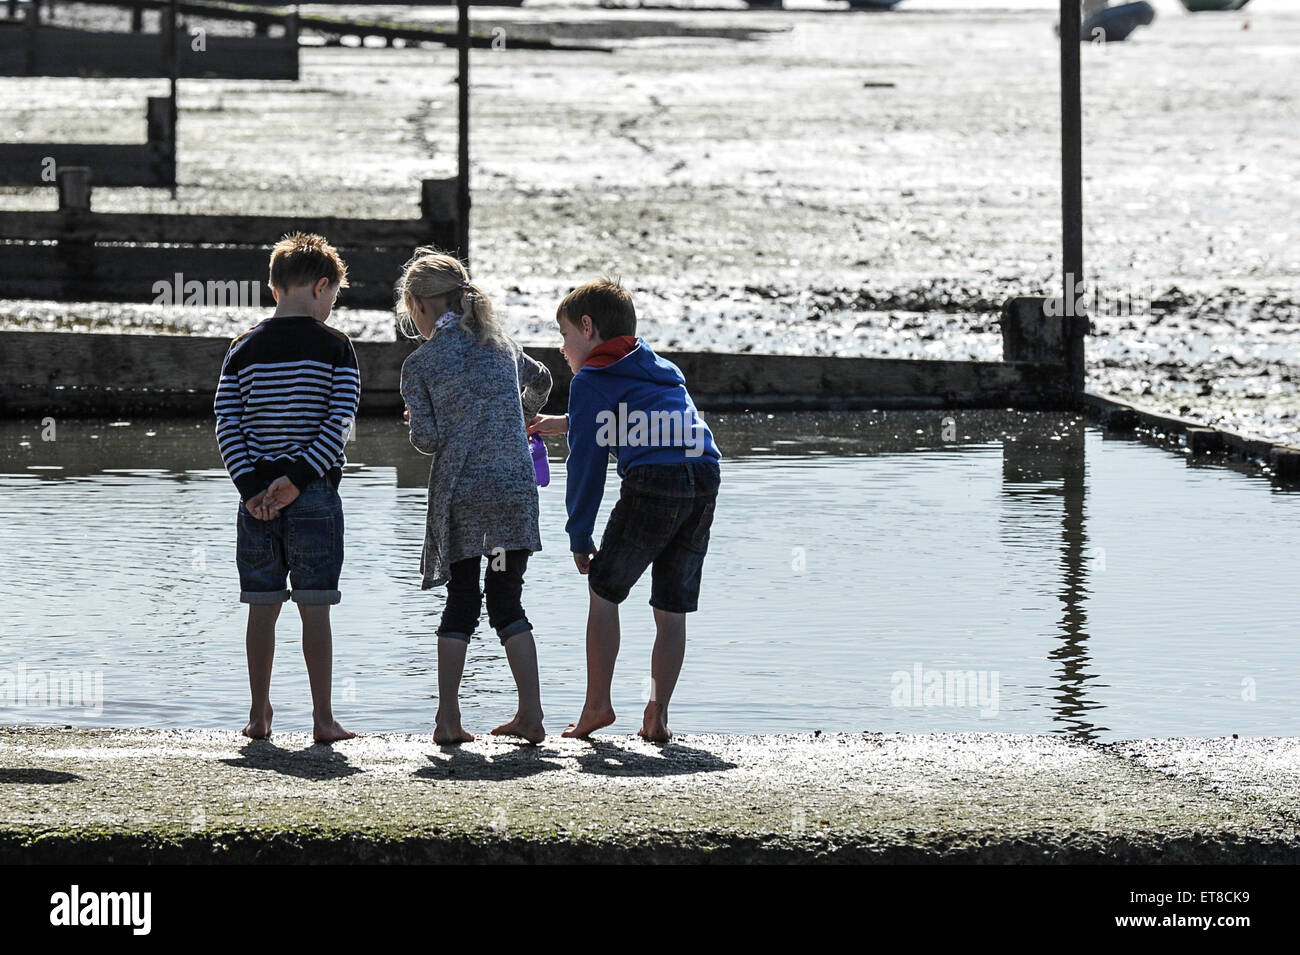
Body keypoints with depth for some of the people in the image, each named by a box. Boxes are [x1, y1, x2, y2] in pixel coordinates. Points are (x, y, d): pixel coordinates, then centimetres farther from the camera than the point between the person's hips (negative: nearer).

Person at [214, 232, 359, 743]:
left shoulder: (244, 349, 6)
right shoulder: (333, 346, -3)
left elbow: (226, 423, 0)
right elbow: (340, 421, -12)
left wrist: (253, 486, -7)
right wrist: (297, 480, -13)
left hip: (256, 494, 3)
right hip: (316, 495, -3)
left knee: (262, 606, 9)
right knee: (315, 608, 1)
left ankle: (259, 715, 12)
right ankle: (323, 718, 1)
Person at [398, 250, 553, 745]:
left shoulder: (419, 365, -2)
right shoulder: (501, 343, 11)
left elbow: (428, 439, -6)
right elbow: (540, 380, 30)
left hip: (460, 494, -3)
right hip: (517, 487, 3)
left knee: (461, 602, 6)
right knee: (507, 602, 9)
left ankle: (448, 719, 3)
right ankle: (530, 715, 3)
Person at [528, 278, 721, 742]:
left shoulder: (591, 380, 8)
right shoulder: (661, 369, 29)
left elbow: (587, 464, 5)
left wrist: (579, 537, 12)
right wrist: (567, 422, 60)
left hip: (652, 484, -6)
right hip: (705, 482, 6)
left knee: (604, 591, 11)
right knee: (671, 609, 9)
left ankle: (597, 704, 8)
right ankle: (657, 715, 3)